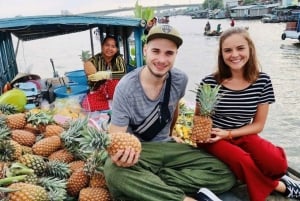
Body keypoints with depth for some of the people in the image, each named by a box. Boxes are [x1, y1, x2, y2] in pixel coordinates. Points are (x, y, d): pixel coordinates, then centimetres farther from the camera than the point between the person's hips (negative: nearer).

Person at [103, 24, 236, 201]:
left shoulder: (180, 80, -7)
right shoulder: (126, 87, -19)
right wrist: (118, 153, -41)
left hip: (166, 147, 4)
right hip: (136, 149, -4)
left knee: (225, 174, -14)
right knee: (114, 170, -40)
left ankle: (145, 182, -19)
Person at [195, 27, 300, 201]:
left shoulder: (262, 81, -7)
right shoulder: (209, 82, -14)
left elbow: (258, 125, -1)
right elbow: (198, 118, 2)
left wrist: (228, 133, -15)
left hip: (243, 135, 2)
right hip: (213, 137, -1)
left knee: (277, 164, -26)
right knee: (244, 163, -30)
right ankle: (280, 185, 0)